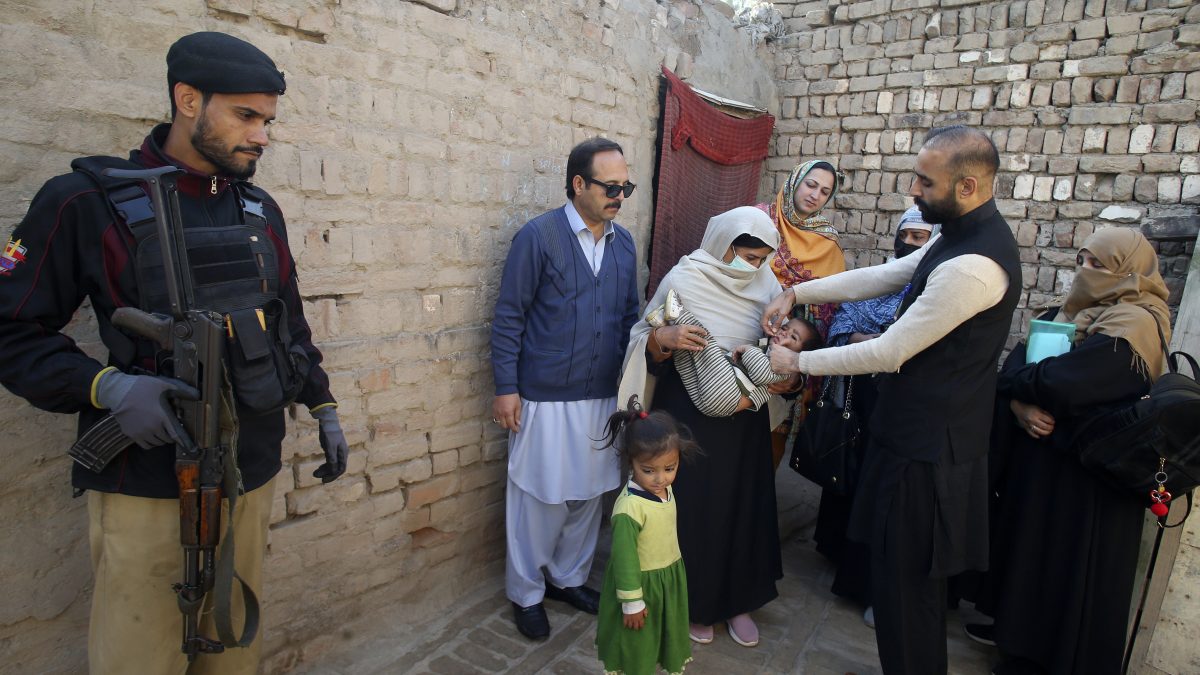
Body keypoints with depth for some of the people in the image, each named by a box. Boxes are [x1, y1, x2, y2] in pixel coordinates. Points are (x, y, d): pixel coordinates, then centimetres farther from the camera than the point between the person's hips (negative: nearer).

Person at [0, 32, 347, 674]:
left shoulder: (262, 211, 8)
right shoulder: (89, 201, -7)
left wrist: (323, 409, 12)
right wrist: (107, 386, -20)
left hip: (252, 474, 5)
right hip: (148, 483, -4)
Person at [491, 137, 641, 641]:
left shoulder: (623, 243, 6)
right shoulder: (538, 236, -10)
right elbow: (508, 317, -9)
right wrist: (506, 388, -10)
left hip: (603, 395, 6)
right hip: (546, 397, -5)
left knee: (589, 491, 16)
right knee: (539, 497, 7)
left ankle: (568, 577, 38)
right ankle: (525, 594, 28)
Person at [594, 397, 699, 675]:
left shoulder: (664, 489, -8)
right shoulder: (630, 507, -33)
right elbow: (624, 558, -25)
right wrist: (632, 602, -18)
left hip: (670, 580, 8)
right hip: (642, 584, -7)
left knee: (668, 639, 28)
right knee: (637, 652, 15)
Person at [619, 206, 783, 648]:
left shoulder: (767, 285, -1)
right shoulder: (683, 280, -12)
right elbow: (645, 341, -7)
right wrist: (663, 339, -29)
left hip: (744, 416, 4)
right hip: (687, 413, -3)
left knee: (743, 504, 12)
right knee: (690, 507, 5)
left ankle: (737, 600, 33)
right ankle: (693, 602, 28)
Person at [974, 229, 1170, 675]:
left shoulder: (1134, 324, -19)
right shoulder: (1073, 312, 9)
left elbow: (1058, 382, -31)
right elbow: (1016, 364, 1)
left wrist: (1017, 382, -11)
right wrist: (1021, 406, -19)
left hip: (1089, 473, -8)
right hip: (1043, 452, 8)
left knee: (1069, 562, 7)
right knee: (1028, 542, 19)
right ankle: (1017, 626, 38)